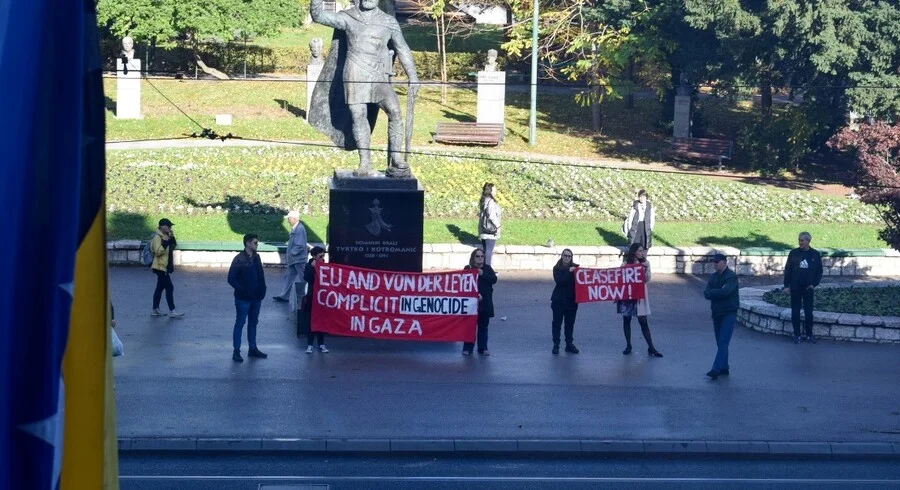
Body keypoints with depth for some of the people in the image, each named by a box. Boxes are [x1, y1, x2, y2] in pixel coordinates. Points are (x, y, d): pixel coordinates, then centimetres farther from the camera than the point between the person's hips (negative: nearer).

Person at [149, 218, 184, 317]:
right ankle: (172, 311, -8)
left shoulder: (165, 236, 13)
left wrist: (172, 238, 2)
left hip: (164, 267, 10)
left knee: (160, 288, 13)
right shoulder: (157, 237, -17)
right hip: (161, 267, -10)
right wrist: (165, 243, -32)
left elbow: (174, 246, 18)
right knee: (169, 288, -10)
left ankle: (155, 310, 19)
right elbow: (158, 251, -25)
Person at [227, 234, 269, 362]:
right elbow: (231, 279, -13)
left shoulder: (256, 257, 8)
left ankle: (253, 349, 25)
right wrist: (242, 290, -16)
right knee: (240, 323, 0)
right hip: (243, 299, -6)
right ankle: (236, 352, 5)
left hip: (256, 298, 6)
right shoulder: (239, 259, -12)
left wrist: (262, 291, 3)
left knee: (253, 323, 15)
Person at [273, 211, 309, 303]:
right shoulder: (294, 228, 11)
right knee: (289, 276, 10)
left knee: (303, 278, 0)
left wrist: (292, 253, -15)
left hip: (299, 258, -10)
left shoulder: (300, 229, -19)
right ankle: (284, 296, 13)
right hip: (293, 259, 10)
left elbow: (300, 246, -23)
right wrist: (289, 254, 13)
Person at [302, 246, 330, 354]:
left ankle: (321, 344, 17)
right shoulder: (309, 266, -3)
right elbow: (307, 278, -20)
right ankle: (309, 345, 8)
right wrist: (312, 267, -22)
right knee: (311, 321, 3)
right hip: (312, 297, -2)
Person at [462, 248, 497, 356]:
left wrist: (483, 274, -16)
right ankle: (467, 348, 4)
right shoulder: (468, 269, 0)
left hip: (485, 302, 3)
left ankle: (483, 348, 14)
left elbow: (494, 279, -4)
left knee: (483, 326, 8)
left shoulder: (487, 268, 11)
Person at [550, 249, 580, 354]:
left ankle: (569, 344, 17)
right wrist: (569, 272, -22)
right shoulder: (557, 268, -2)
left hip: (572, 299, 2)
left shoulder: (575, 267, 2)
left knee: (570, 323, 9)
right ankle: (556, 345, 5)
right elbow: (559, 281, -16)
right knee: (557, 322, 1)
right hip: (559, 300, -2)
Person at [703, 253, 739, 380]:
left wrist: (712, 292, -9)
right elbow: (706, 293, 1)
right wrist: (719, 292, -17)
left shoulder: (731, 276, -9)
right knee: (720, 343, 10)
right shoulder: (714, 277, 12)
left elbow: (725, 291, -24)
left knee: (723, 342, -13)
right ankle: (724, 368, 17)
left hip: (729, 313, -8)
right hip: (716, 312, 8)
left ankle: (716, 369, -20)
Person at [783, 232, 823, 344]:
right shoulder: (794, 253, -1)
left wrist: (814, 284, -5)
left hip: (808, 288, 0)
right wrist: (786, 286, -3)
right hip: (795, 288, 0)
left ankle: (809, 335, 13)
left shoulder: (815, 254, 0)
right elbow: (787, 270, 2)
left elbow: (819, 271, 5)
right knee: (795, 312, 3)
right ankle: (797, 335, 11)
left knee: (809, 312, 2)